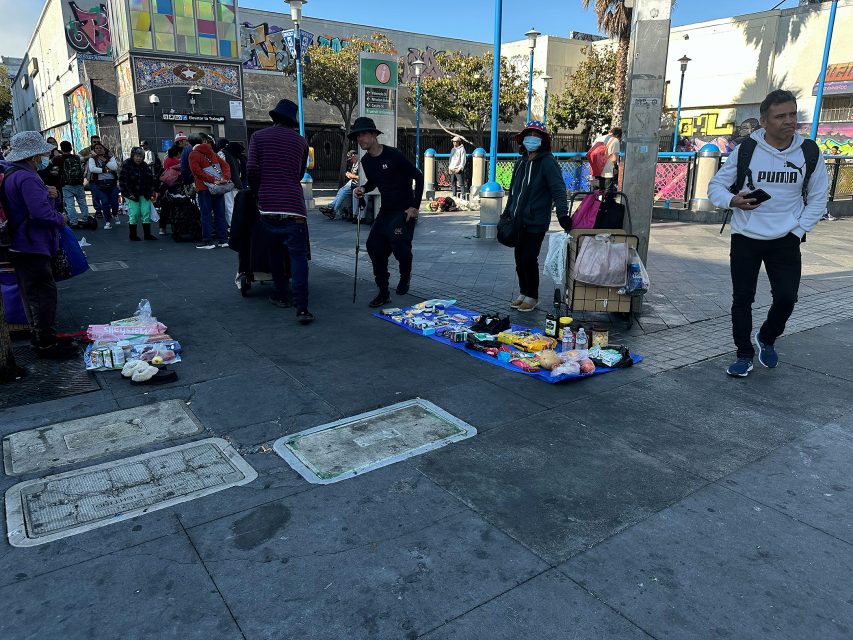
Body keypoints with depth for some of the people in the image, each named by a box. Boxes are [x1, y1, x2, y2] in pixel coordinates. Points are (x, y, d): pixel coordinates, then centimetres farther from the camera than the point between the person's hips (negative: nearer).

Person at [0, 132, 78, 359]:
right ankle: (47, 344, 3)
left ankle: (41, 337, 30)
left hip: (21, 246, 11)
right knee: (44, 294, -4)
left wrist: (48, 195, 7)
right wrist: (60, 219, -11)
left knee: (33, 295, 18)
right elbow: (40, 213, -28)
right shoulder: (26, 178, -20)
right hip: (32, 246, -11)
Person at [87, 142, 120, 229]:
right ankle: (107, 222, 6)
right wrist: (106, 170, -12)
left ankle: (115, 215, 31)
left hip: (112, 183, 1)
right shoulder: (92, 159, 5)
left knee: (114, 202, -1)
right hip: (100, 184, -1)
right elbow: (92, 169, -12)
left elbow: (115, 167, -8)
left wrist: (105, 160, -11)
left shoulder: (110, 157, 8)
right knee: (105, 203, -5)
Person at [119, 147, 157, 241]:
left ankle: (147, 234, 9)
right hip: (132, 194, -5)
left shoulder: (145, 165, 9)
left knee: (146, 213, 2)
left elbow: (150, 179, 16)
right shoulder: (126, 165, -7)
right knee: (134, 214, -6)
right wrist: (129, 193, -15)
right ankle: (133, 235, 6)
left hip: (144, 194, 5)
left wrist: (151, 192, 6)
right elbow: (122, 181, -10)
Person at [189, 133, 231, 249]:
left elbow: (197, 171, -14)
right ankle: (223, 239, 10)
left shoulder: (193, 154, -1)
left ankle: (208, 241, -2)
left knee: (206, 215, -1)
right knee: (220, 214, 8)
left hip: (205, 188, -5)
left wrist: (212, 180, -14)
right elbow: (225, 165, 10)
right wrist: (225, 178, -4)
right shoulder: (212, 152, 16)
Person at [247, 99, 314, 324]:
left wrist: (258, 193, 12)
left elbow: (252, 169, -3)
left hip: (267, 206, 2)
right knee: (298, 255, -5)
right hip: (292, 206, -1)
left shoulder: (258, 137, 7)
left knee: (275, 252, 19)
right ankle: (301, 308, -16)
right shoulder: (300, 141, 10)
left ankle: (282, 296, 25)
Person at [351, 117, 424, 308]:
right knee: (374, 245, -4)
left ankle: (405, 276, 13)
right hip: (386, 210, 7)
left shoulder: (393, 155, -16)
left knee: (398, 242, -23)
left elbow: (418, 177, -11)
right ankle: (384, 293, 8)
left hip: (405, 209, -7)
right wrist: (363, 189, -1)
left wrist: (415, 206, -15)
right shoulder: (366, 161, 5)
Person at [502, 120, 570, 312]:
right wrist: (507, 213, 23)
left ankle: (532, 297, 11)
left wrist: (562, 213, -30)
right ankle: (523, 293, 26)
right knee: (520, 259, 12)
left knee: (529, 259, -5)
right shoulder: (521, 162, 13)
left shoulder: (547, 162, -10)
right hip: (519, 221, 7)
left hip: (536, 222, -7)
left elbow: (558, 189, -18)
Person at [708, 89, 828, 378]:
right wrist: (732, 201, -19)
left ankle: (767, 339, 25)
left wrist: (798, 230, -3)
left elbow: (818, 199, 7)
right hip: (745, 238, -1)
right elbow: (716, 185, 2)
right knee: (742, 298, 4)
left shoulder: (810, 152, -1)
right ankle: (744, 355, 21)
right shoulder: (745, 150, -6)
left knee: (787, 297, -6)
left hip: (785, 240, 1)